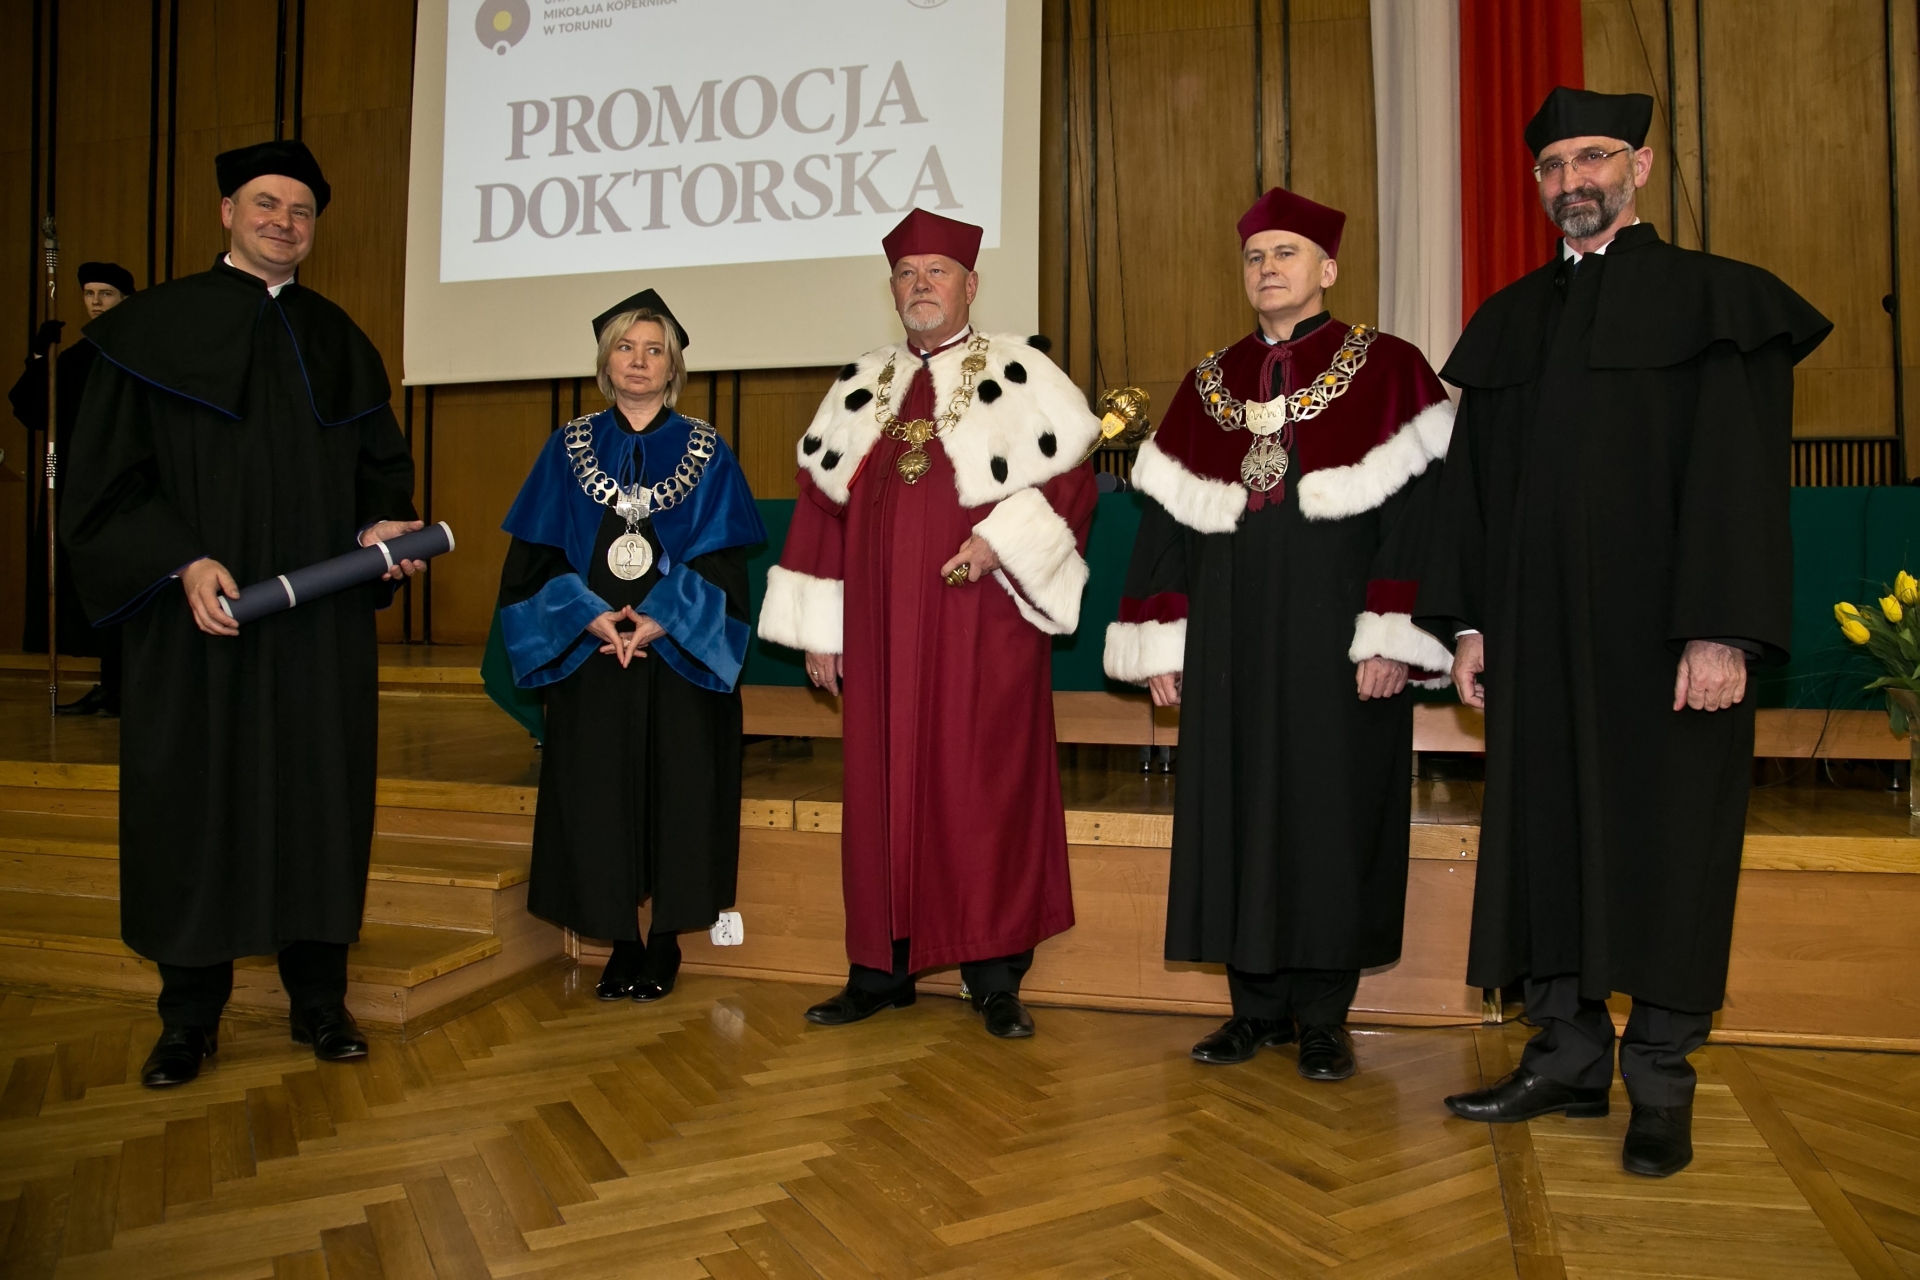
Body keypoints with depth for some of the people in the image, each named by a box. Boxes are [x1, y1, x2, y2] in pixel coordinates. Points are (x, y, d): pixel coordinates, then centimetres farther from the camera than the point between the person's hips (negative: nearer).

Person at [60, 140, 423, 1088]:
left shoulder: (339, 342, 12)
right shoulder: (151, 329, 1)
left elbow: (380, 462, 15)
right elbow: (107, 477, -3)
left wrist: (383, 522, -7)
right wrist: (183, 563, -17)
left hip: (321, 625, 3)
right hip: (199, 619, -2)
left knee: (321, 797, 6)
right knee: (194, 805, 4)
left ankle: (319, 1000, 19)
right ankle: (189, 1018, 19)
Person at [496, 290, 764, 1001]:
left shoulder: (706, 453, 5)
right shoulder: (568, 448, 9)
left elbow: (722, 562, -2)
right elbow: (536, 556, 4)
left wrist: (659, 622, -15)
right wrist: (593, 619, -12)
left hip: (679, 655, -1)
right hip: (588, 653, 1)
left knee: (677, 790, 0)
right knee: (598, 794, 2)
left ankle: (666, 942, 15)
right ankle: (622, 941, 16)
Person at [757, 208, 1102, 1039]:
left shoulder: (1019, 374, 5)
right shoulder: (860, 389, 15)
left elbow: (1072, 477, -1)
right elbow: (822, 507, 13)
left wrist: (1004, 538, -16)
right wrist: (819, 629, 8)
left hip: (983, 626, -3)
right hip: (882, 634, 4)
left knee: (986, 789, -1)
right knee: (883, 791, 6)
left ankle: (994, 976, 9)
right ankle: (882, 967, 17)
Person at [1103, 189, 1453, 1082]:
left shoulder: (1387, 370, 1)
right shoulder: (1208, 384, 12)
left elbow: (1419, 506, -6)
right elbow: (1167, 522, 10)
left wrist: (1393, 637, -15)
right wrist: (1163, 645, 5)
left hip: (1334, 639, -3)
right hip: (1230, 641, 4)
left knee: (1333, 811, 2)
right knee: (1236, 809, 5)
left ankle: (1322, 1016, 15)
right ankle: (1258, 1003, 19)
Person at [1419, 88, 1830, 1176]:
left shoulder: (1715, 301, 0)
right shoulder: (1511, 321, 13)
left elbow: (1739, 475, -8)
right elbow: (1474, 482, 12)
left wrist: (1721, 632, -16)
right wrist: (1468, 619, 5)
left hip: (1662, 633, -4)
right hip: (1539, 636, 4)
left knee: (1664, 843, 2)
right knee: (1546, 835, 7)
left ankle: (1661, 1086, 14)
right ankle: (1568, 1057, 19)